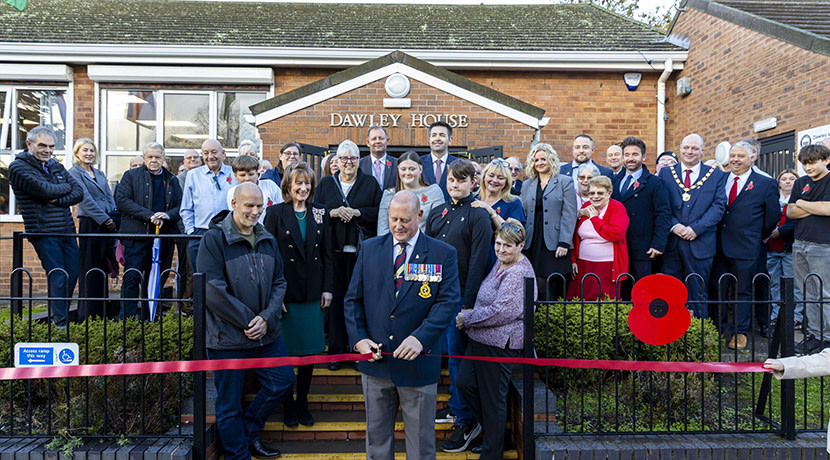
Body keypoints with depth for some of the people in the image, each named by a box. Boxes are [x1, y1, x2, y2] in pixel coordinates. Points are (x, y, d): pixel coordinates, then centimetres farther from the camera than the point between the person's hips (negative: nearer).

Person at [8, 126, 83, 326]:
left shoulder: (56, 166, 16)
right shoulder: (18, 167, -4)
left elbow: (79, 192, 6)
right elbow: (45, 190, -19)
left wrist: (59, 200, -11)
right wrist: (65, 187, 0)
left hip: (67, 230, 6)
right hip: (43, 232, -6)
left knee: (72, 275, 8)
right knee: (58, 278, -9)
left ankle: (57, 318, 23)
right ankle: (60, 324, -2)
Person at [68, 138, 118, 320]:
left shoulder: (100, 174, 20)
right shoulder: (74, 172, 0)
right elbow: (86, 199, -10)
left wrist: (115, 220, 1)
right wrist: (105, 220, -13)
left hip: (107, 226, 6)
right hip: (89, 225, -6)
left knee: (103, 271, 9)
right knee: (90, 272, -3)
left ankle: (101, 315, 17)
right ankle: (88, 317, 4)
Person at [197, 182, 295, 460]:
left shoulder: (268, 240, 7)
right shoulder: (214, 239, -11)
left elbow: (278, 282, 7)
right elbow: (212, 291, -17)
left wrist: (267, 318, -9)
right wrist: (247, 321, -15)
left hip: (266, 333, 6)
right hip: (227, 336, -5)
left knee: (283, 381, 11)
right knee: (229, 404, 8)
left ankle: (249, 431, 33)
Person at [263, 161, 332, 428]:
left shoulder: (319, 214, 8)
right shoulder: (275, 213, -2)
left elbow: (326, 254, 10)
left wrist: (327, 288, 4)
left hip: (312, 294, 3)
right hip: (286, 293, -3)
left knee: (310, 349, 9)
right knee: (286, 351, 5)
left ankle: (303, 402, 26)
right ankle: (287, 405, 23)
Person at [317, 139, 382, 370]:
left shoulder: (370, 183, 10)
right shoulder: (326, 183, 14)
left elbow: (379, 212, 3)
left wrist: (357, 212, -9)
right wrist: (333, 212, -7)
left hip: (361, 250, -1)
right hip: (334, 249, 1)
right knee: (336, 297, 0)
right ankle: (336, 350, 11)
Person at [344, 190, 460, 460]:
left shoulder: (444, 254, -4)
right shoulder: (369, 249, 4)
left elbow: (447, 301, -12)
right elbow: (353, 299, 4)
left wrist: (420, 338, -24)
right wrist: (358, 338, -9)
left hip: (418, 363, -2)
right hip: (375, 358, 3)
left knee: (420, 438, 14)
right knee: (376, 433, 18)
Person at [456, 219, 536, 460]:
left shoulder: (518, 273, -20)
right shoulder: (501, 263, 11)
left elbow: (501, 311, -25)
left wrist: (467, 318, -14)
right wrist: (469, 315, 5)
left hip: (500, 343, -10)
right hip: (481, 338, 10)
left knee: (492, 396, 4)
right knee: (465, 383, 13)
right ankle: (492, 430, 33)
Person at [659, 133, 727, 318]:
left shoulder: (717, 176, 7)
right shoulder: (665, 173, 10)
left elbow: (719, 206, -2)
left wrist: (696, 228, -13)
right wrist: (673, 225, -11)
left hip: (700, 243, -1)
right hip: (671, 241, 1)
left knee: (698, 294, 6)